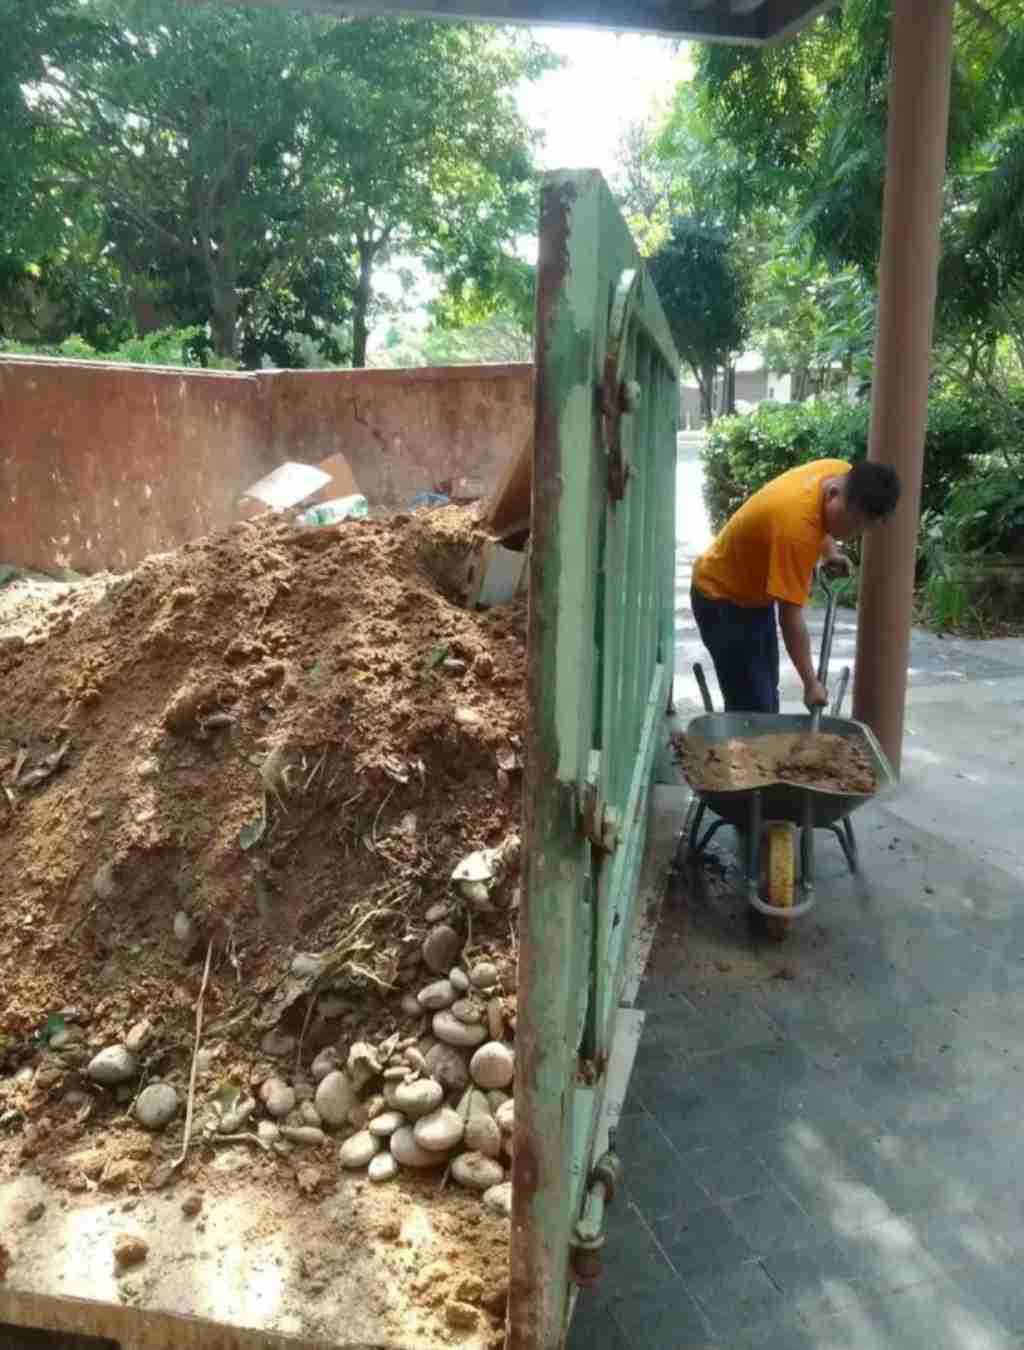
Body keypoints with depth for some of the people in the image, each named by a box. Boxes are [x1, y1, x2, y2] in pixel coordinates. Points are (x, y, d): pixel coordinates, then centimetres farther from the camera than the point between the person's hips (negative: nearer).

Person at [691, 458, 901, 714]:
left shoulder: (841, 472, -12)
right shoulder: (797, 524, -36)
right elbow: (790, 617, -31)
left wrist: (830, 550, -2)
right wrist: (810, 683, -24)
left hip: (755, 592, 9)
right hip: (722, 598, -9)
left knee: (766, 699, 15)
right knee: (752, 708, -10)